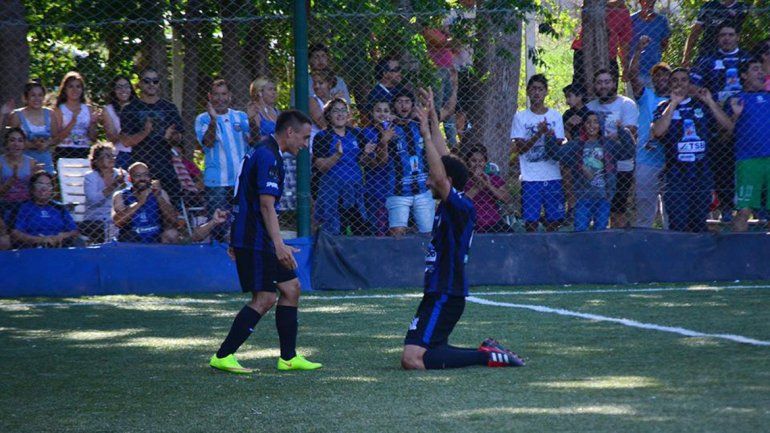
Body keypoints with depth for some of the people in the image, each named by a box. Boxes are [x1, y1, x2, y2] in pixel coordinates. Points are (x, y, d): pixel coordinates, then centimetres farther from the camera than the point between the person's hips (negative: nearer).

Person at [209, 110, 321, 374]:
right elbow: (266, 204, -23)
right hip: (254, 241, -11)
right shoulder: (268, 156, -15)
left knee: (291, 288, 11)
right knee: (265, 298, -11)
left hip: (252, 239, 11)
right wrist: (279, 245, -27)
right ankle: (223, 356, -8)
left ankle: (288, 357, 14)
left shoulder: (263, 152, 19)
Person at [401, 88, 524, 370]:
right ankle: (489, 352, 11)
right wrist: (432, 119, 20)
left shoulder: (461, 207, -12)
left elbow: (440, 177, -29)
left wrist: (426, 134, -26)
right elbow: (445, 158, 19)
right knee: (426, 353, 18)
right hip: (439, 294, 10)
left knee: (412, 360, -19)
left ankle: (488, 357, -15)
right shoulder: (453, 206, 12)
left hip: (444, 297, -10)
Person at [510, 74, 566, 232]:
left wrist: (549, 133, -17)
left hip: (553, 176, 2)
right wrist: (539, 134, -16)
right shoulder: (520, 117, 3)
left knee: (554, 219, 2)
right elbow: (520, 148, -4)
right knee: (531, 220, -4)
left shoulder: (555, 116, 8)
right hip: (530, 178, -2)